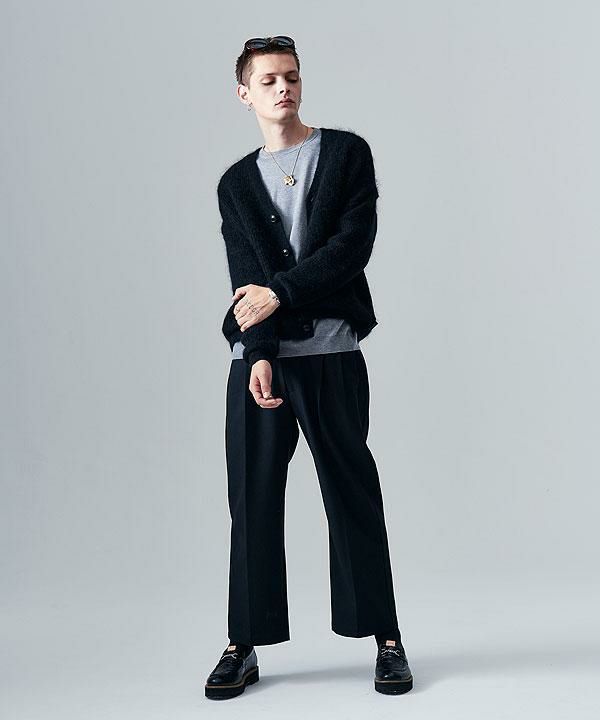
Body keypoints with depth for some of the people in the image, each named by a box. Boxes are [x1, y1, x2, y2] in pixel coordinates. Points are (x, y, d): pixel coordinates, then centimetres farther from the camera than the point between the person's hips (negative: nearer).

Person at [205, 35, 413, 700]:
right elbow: (247, 282, 2)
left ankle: (386, 640, 12)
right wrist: (259, 358, -12)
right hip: (258, 358, 2)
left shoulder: (346, 153, 9)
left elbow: (354, 244, -5)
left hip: (331, 352, -2)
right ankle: (245, 646, 13)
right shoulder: (235, 184, 15)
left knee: (353, 495, 1)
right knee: (253, 502, 4)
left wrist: (280, 293, -12)